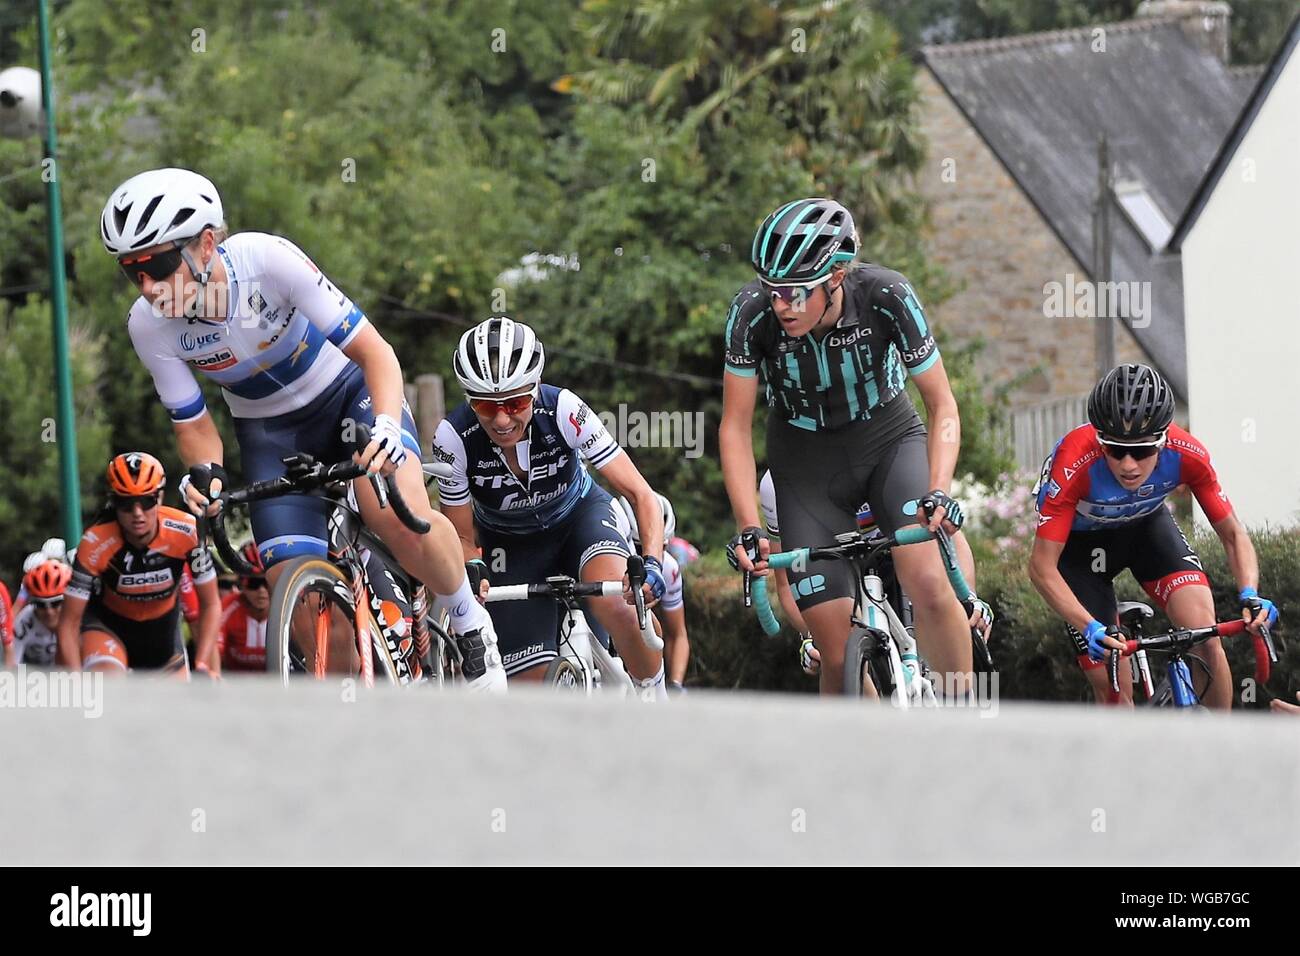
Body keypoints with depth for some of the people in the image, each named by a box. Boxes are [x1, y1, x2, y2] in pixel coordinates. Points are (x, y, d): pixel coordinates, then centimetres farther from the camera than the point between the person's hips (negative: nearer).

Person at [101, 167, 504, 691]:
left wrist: (386, 426, -45)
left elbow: (375, 351, -27)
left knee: (401, 519, -32)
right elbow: (193, 424, -8)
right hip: (270, 432, 3)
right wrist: (204, 472, -31)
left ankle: (472, 626, -5)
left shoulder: (268, 259, -31)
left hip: (346, 392, -3)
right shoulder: (149, 325, -22)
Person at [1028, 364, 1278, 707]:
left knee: (1206, 639, -21)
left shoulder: (1187, 455, -30)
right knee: (1114, 694, -9)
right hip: (1080, 539, -2)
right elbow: (1042, 567, -33)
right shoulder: (1075, 464, -38)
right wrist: (1091, 627, -46)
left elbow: (1232, 534, -16)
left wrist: (1249, 595, -35)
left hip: (1146, 523, 2)